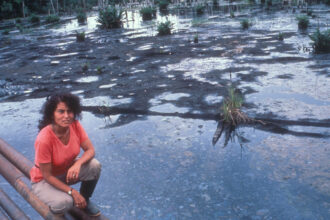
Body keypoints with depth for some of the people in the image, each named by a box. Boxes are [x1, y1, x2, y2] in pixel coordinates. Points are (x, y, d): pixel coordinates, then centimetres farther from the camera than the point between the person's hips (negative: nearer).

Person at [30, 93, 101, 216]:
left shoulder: (75, 126, -19)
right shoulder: (44, 139, -33)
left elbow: (90, 150, -12)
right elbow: (47, 175, -25)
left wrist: (78, 164, -34)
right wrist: (72, 192, -28)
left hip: (67, 170, 5)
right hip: (44, 180, -5)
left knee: (94, 165, -22)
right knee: (64, 202, -33)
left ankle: (85, 201, 4)